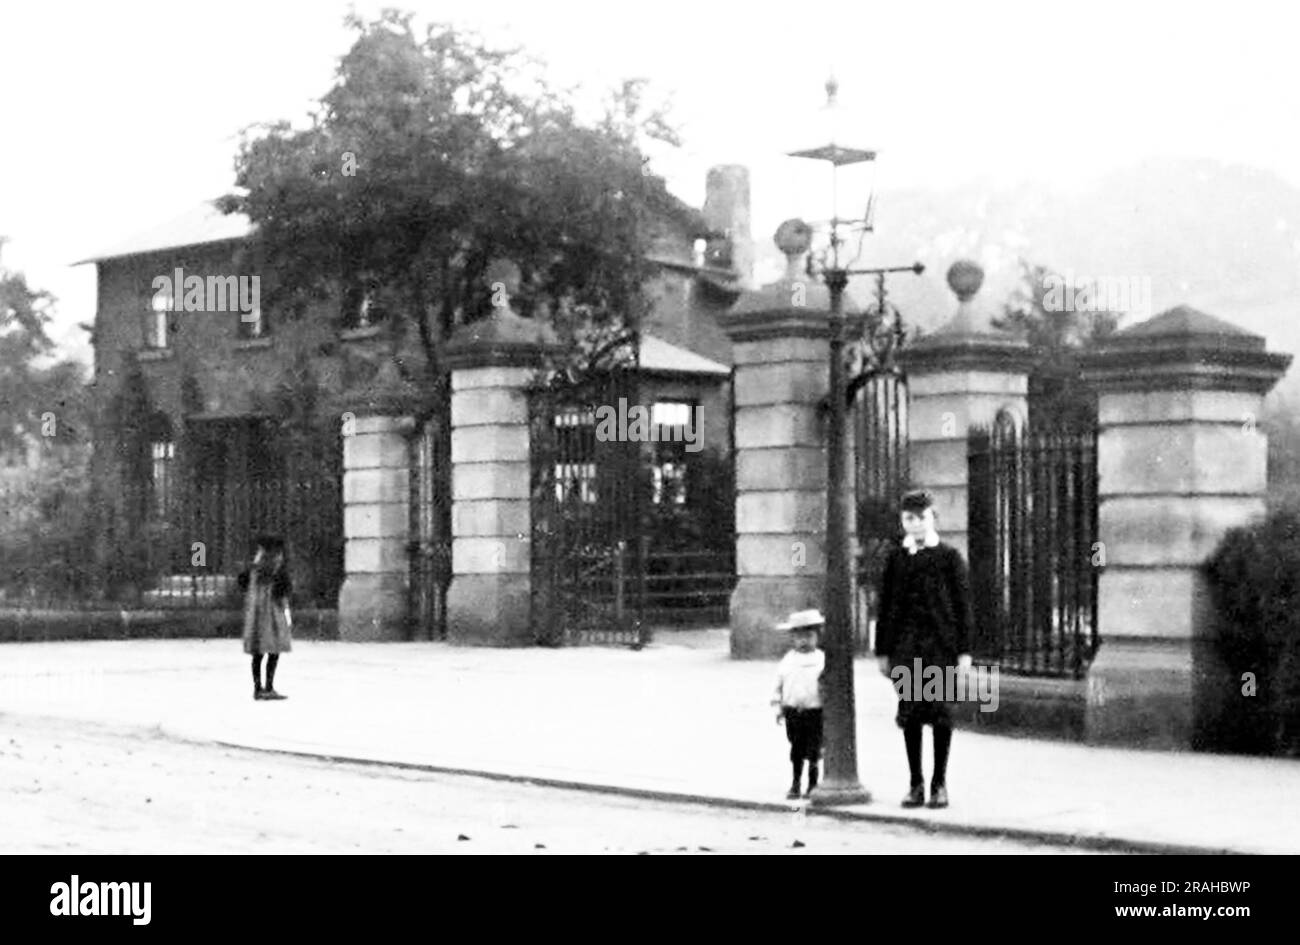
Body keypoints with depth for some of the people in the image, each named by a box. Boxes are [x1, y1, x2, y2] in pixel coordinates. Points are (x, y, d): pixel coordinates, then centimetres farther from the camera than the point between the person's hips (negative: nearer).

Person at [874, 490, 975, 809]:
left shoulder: (949, 556, 1)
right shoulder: (896, 558, 9)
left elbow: (963, 604, 0)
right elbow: (886, 606, 11)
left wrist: (964, 650, -5)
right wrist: (882, 651, 7)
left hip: (941, 644, -2)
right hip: (906, 645, 2)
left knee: (941, 715, 0)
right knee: (910, 715, 2)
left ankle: (939, 783, 9)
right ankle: (916, 783, 9)